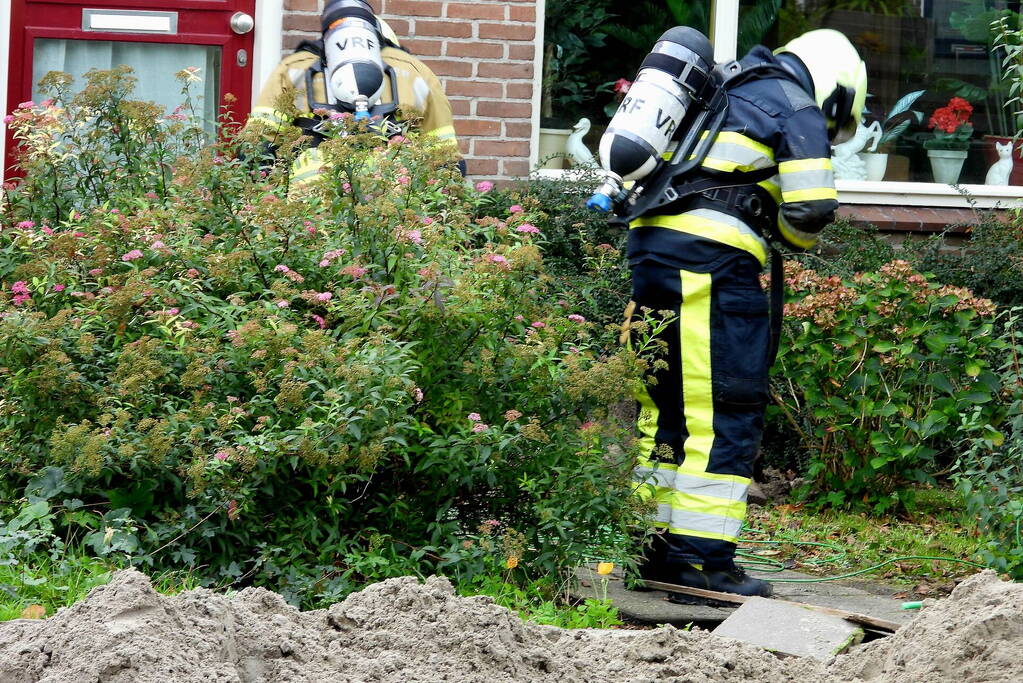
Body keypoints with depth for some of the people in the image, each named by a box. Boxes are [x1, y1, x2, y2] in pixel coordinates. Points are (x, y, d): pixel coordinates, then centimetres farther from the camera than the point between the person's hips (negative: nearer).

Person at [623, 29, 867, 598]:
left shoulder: (728, 96, 27)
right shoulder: (799, 110, 2)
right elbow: (811, 210, -8)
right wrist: (787, 233, 14)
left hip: (650, 242, 8)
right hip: (712, 258, -8)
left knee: (667, 403, 15)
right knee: (728, 412, -5)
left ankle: (653, 549, 19)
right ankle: (704, 561, -7)